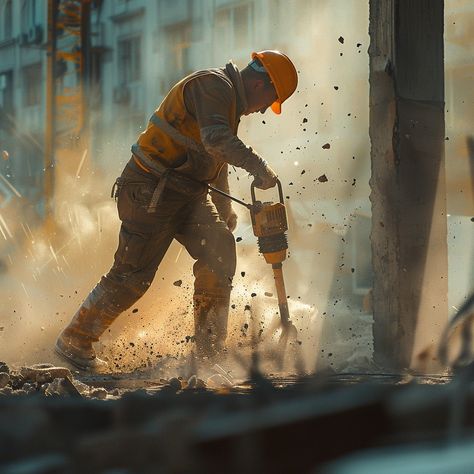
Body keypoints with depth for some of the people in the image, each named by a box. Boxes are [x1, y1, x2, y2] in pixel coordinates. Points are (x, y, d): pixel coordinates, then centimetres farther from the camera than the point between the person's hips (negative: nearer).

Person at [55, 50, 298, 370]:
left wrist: (225, 211, 33)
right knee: (134, 274, -7)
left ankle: (210, 348, -1)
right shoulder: (213, 85, -14)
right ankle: (74, 341, 8)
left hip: (189, 194, 10)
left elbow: (219, 161, 30)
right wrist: (257, 166, -32)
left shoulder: (231, 103, 18)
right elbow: (215, 139, -31)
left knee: (220, 250, -7)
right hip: (151, 191, -9)